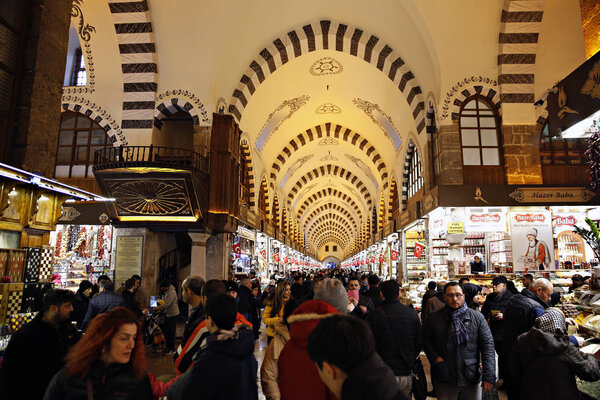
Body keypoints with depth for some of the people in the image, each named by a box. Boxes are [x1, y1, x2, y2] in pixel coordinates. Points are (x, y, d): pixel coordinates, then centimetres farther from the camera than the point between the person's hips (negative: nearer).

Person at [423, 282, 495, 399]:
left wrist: (489, 376, -12)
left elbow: (488, 345, -5)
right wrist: (435, 357, -10)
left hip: (472, 379, 0)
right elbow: (426, 341, 8)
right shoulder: (433, 319, -1)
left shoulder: (477, 317, -2)